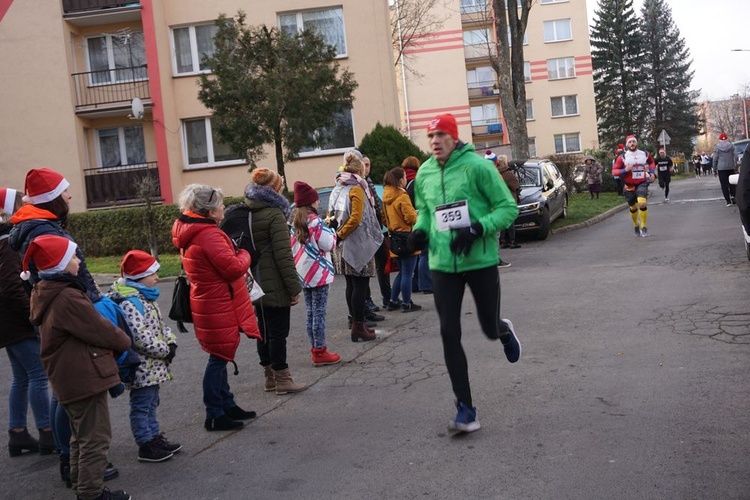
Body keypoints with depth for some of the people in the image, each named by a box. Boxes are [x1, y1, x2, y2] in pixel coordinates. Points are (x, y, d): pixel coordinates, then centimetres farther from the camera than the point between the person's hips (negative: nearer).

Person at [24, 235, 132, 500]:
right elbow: (100, 330, -16)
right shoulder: (68, 298, -23)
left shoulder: (46, 294, 9)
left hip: (69, 378, 10)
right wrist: (125, 341, 2)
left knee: (81, 435, 22)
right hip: (85, 377, -10)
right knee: (96, 437, 0)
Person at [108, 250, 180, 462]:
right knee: (142, 406, 3)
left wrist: (171, 342, 0)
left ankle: (155, 437, 32)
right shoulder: (130, 303, -22)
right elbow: (142, 338, -28)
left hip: (153, 366, 10)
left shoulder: (145, 298, 11)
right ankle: (146, 446, 12)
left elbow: (160, 325, 16)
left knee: (151, 403, 20)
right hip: (143, 367, -10)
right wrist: (165, 350, -17)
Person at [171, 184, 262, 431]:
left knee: (219, 357, 18)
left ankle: (227, 405, 30)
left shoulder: (191, 233, 10)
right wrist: (244, 254, -5)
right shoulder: (209, 235, -22)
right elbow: (234, 269, -23)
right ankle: (215, 415, 8)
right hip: (218, 308, -10)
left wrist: (234, 251, 4)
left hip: (208, 305, 10)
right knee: (219, 359, -1)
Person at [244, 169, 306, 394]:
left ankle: (270, 376, 24)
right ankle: (282, 379, 5)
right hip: (275, 286, -8)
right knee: (278, 332, -1)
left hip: (256, 283, 8)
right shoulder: (274, 214, -14)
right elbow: (283, 255, -18)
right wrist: (294, 287, -15)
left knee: (264, 330, 14)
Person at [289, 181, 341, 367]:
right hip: (318, 273, -7)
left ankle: (315, 349, 18)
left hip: (303, 273, 7)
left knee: (310, 312, 12)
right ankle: (320, 352, 1)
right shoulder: (316, 221, -14)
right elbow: (329, 245, -15)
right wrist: (332, 229, 0)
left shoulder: (294, 222, 9)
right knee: (319, 312, -3)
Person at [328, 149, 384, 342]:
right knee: (360, 285, -4)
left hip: (343, 246, 8)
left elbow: (331, 215, 13)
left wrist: (337, 233, 7)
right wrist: (340, 234, -12)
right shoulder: (356, 188, -11)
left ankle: (357, 323, 21)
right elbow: (356, 217, -20)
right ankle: (359, 327, -2)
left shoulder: (338, 188, 12)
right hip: (357, 244, -8)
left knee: (351, 285, 13)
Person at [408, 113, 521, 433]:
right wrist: (420, 230, -1)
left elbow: (508, 207, -9)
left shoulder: (477, 166, -10)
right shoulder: (424, 173, 5)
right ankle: (466, 409, 8)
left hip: (481, 261, -3)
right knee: (449, 334, -2)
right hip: (443, 265, 4)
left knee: (490, 330, 8)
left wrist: (477, 229, -22)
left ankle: (504, 331, 49)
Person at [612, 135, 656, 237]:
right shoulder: (622, 157, -8)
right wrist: (625, 170, -24)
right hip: (630, 186, 0)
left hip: (642, 183, 0)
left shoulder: (645, 154, 2)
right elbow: (614, 170, -8)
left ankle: (644, 226, -5)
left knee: (642, 204, -22)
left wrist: (652, 172, 8)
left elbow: (652, 162, 23)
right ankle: (636, 225, 39)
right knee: (633, 207, 12)